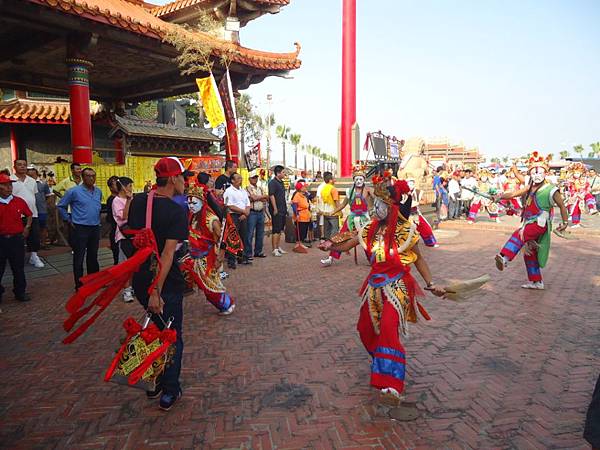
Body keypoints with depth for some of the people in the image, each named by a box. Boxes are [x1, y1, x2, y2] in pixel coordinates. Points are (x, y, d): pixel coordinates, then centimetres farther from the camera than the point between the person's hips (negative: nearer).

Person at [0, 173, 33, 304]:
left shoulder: (19, 201, 1)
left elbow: (29, 215, 16)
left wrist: (27, 227, 6)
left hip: (17, 238, 2)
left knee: (18, 268, 11)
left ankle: (20, 292, 23)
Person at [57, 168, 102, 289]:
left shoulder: (99, 191, 7)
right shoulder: (74, 191, -9)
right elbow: (60, 206, 0)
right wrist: (68, 220, -1)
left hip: (95, 228, 5)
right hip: (80, 229, -5)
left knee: (93, 256, 16)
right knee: (79, 258, 1)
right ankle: (79, 285, 9)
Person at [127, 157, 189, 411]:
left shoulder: (137, 202, 0)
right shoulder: (176, 211, -18)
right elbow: (168, 253, -25)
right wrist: (156, 291, -27)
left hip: (139, 279, 6)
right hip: (166, 283, -6)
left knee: (158, 329, 24)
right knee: (173, 337, 12)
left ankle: (157, 382, 33)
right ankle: (170, 391, 20)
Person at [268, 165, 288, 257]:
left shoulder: (281, 182, 15)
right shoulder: (273, 182, -13)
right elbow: (271, 196, -19)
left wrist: (285, 208, 19)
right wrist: (275, 209, -21)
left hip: (282, 210, 9)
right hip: (277, 210, -9)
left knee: (280, 230, 14)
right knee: (276, 230, -6)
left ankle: (278, 247, 23)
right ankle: (275, 249, -2)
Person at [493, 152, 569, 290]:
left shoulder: (551, 190, -6)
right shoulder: (529, 189, 11)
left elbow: (562, 206, 2)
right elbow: (514, 194, 7)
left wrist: (565, 222, 6)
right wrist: (502, 196, -12)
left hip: (540, 224, -8)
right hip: (529, 223, 8)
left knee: (519, 235, -34)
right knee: (529, 254, 14)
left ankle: (505, 258, -53)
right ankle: (537, 282, 26)